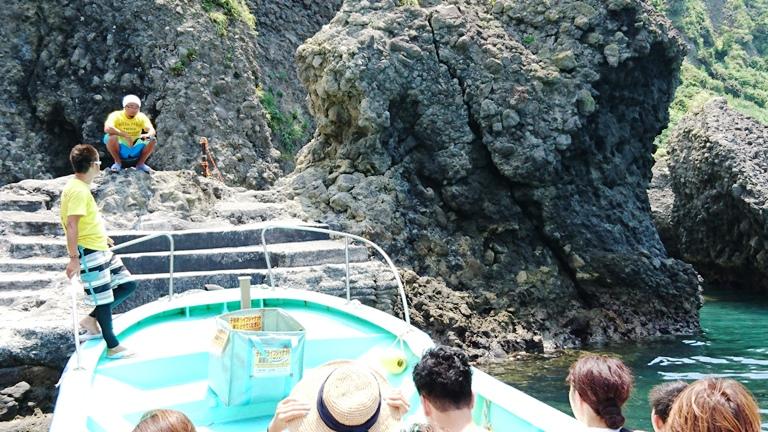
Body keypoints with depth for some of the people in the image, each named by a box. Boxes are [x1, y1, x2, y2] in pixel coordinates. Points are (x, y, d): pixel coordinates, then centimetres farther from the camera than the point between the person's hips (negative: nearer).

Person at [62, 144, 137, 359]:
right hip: (88, 252, -10)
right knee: (104, 299, 0)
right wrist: (74, 258, -28)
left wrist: (102, 236, 32)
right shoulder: (78, 190, -19)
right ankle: (113, 347, 13)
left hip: (99, 249, 10)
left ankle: (92, 319, 20)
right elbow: (71, 225, -25)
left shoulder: (81, 187, 12)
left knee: (127, 285, 12)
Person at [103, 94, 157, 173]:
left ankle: (140, 164, -1)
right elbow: (107, 128, -31)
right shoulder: (116, 115, -13)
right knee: (111, 137, -31)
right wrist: (126, 135, -35)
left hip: (136, 151, 2)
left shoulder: (141, 117, -4)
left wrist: (148, 135, -41)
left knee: (153, 140, -20)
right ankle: (118, 162, -8)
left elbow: (152, 130, -17)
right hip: (120, 150, -2)